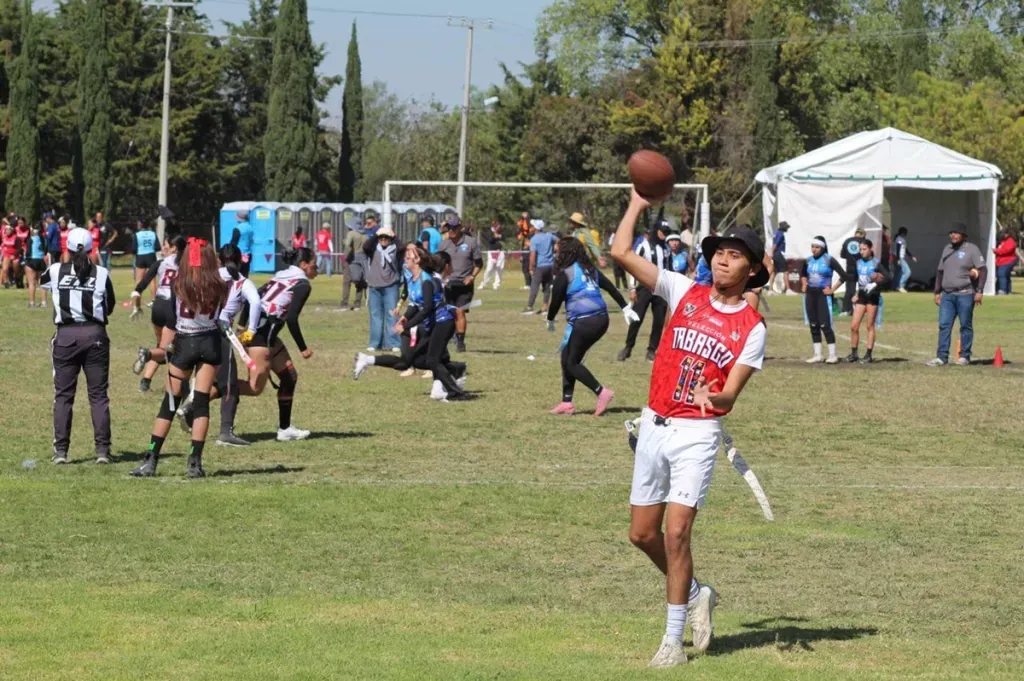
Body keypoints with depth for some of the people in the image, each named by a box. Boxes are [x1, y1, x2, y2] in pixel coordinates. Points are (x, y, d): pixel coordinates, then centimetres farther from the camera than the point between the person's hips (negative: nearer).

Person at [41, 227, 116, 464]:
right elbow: (110, 308, 8)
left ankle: (61, 450, 4)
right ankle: (102, 449, 3)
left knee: (63, 394, 7)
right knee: (98, 394, 6)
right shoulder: (102, 274, -1)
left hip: (66, 335, 0)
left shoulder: (56, 271, 0)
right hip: (95, 334, 0)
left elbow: (42, 281, 24)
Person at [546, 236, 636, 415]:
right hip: (601, 320, 8)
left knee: (570, 362, 2)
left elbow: (556, 300, -4)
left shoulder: (565, 274, -6)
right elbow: (611, 288, 16)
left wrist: (550, 320, 12)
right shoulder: (590, 269, 15)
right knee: (569, 360, 17)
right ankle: (567, 402, 16)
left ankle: (602, 393, -10)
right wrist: (626, 308, 21)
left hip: (582, 323, -8)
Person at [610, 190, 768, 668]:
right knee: (642, 533, 10)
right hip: (654, 426, 4)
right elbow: (621, 253, 0)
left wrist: (711, 395, -32)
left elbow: (729, 397, -10)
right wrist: (637, 202, 6)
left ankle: (673, 640, -4)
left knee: (676, 533, -13)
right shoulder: (683, 292, 3)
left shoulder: (752, 329, -5)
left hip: (697, 434, -4)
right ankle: (695, 594, 35)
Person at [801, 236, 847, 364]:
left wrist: (832, 289, -11)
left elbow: (843, 275, -10)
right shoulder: (808, 261, 8)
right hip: (810, 295, 6)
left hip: (823, 295, -6)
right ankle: (818, 355, 13)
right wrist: (804, 284, 12)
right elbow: (802, 274, 29)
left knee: (825, 325, -10)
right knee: (813, 325, 7)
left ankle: (832, 355, -5)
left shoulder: (829, 260, -9)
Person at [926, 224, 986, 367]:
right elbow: (940, 272, 21)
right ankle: (942, 357, -2)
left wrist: (979, 291, -14)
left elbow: (983, 270, -7)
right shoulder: (947, 249, 15)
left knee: (966, 326, 1)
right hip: (947, 295, 5)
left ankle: (965, 356, 8)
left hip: (965, 294, -5)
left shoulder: (972, 249, -3)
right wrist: (937, 292, 17)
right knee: (944, 325, -1)